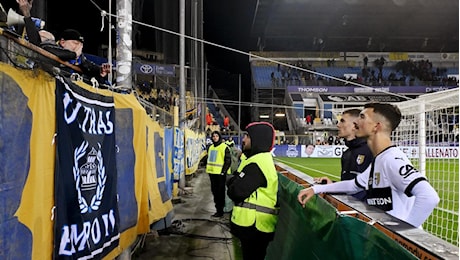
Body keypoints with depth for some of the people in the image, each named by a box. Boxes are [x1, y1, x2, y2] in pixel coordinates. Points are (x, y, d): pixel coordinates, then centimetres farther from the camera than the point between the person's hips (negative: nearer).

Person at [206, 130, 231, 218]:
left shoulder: (224, 147, -9)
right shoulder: (210, 147, 13)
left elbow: (228, 161, -11)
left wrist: (223, 171, -14)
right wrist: (208, 168, 15)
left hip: (220, 173, -7)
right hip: (212, 173, 7)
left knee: (220, 192, -1)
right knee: (214, 191, 14)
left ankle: (220, 211, 7)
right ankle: (217, 207, 25)